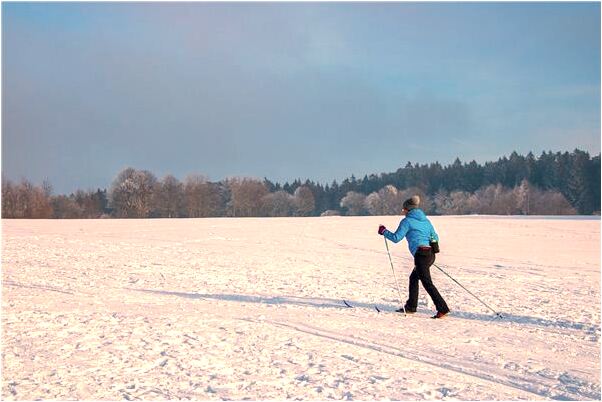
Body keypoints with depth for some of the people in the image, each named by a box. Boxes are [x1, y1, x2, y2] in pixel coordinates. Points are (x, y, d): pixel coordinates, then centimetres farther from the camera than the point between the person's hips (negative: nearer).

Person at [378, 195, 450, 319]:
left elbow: (396, 238, -4)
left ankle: (442, 309, -13)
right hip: (431, 254, 8)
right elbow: (435, 237, 20)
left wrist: (384, 231, 11)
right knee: (413, 278, 21)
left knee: (427, 283, -7)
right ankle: (411, 306, 27)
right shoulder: (426, 220, 18)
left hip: (421, 254, -8)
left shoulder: (407, 221, -2)